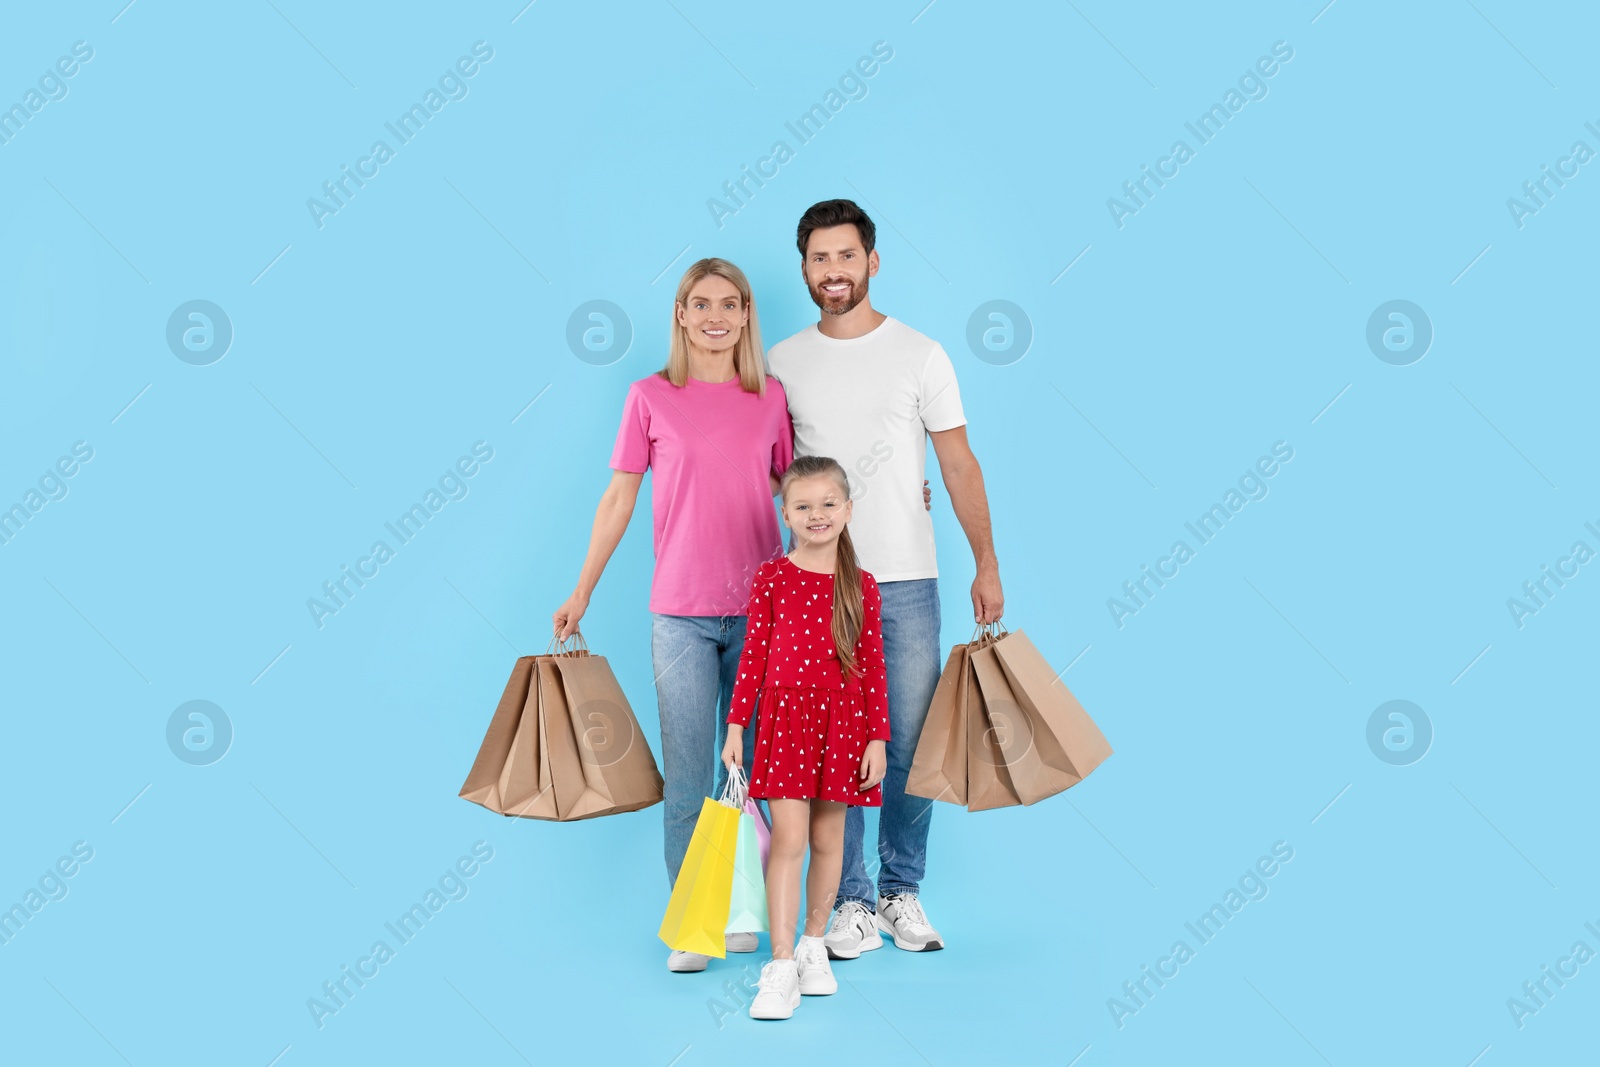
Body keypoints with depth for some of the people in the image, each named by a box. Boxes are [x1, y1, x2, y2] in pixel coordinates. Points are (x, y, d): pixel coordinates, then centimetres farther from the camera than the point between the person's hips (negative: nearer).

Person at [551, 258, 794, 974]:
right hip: (681, 614, -2)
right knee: (686, 778, 0)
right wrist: (581, 592, 5)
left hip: (761, 610, 2)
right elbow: (619, 499, 5)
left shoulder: (770, 398, 6)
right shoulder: (651, 397, 1)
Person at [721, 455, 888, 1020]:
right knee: (789, 839, -8)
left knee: (828, 838, 11)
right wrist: (736, 724, -3)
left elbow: (872, 666, 3)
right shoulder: (771, 578, 0)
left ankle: (813, 946, 28)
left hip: (843, 721, 2)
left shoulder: (861, 586, 3)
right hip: (784, 718, -2)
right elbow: (753, 656, 1)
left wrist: (877, 738, 0)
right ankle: (781, 968, -4)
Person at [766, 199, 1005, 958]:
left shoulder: (919, 355, 3)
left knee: (911, 747, 2)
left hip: (906, 582, -1)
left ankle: (902, 892, 19)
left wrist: (986, 565, 1)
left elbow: (959, 464, 5)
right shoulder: (781, 364, 7)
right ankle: (852, 903, 13)